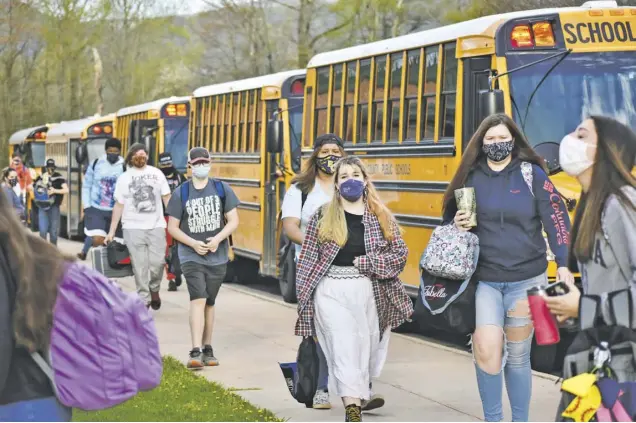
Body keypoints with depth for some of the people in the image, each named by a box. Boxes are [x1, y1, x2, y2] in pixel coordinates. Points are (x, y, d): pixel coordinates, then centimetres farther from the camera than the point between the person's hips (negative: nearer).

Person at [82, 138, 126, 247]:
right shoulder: (95, 164, 2)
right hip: (95, 210, 0)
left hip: (116, 212, 0)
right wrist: (86, 206, 2)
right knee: (97, 241, -16)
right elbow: (86, 186, 9)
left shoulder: (124, 168, -3)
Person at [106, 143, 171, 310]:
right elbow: (119, 205, 5)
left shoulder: (157, 173, 7)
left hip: (156, 226, 1)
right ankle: (143, 299, 7)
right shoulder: (124, 178, 4)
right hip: (134, 227, -1)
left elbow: (167, 198, 9)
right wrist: (112, 231, 2)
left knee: (157, 262, -5)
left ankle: (154, 289, 23)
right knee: (140, 265, -2)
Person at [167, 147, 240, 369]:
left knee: (209, 303, 12)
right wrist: (193, 243, -14)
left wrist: (218, 238, -16)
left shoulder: (222, 189, 2)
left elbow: (233, 221, 1)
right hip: (191, 256, -2)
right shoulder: (181, 193, -2)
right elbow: (172, 227, 1)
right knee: (198, 300, -17)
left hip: (217, 257, 2)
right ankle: (195, 353, -23)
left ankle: (207, 350, 25)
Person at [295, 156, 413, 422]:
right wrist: (304, 297, 0)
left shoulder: (382, 217, 6)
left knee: (365, 347, 8)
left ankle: (361, 395, 27)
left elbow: (400, 254, 2)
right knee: (344, 346, -13)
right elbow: (308, 258, 4)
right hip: (332, 290, -2)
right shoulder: (323, 216, 3)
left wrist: (365, 263, -11)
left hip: (368, 291, 2)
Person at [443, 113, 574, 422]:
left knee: (517, 355, 6)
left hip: (527, 280, -1)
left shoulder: (531, 174, 0)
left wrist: (564, 264, -12)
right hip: (485, 280, 1)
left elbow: (556, 219, -3)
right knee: (487, 348, -13)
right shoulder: (472, 177, 5)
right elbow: (452, 217, 18)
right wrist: (458, 225, -6)